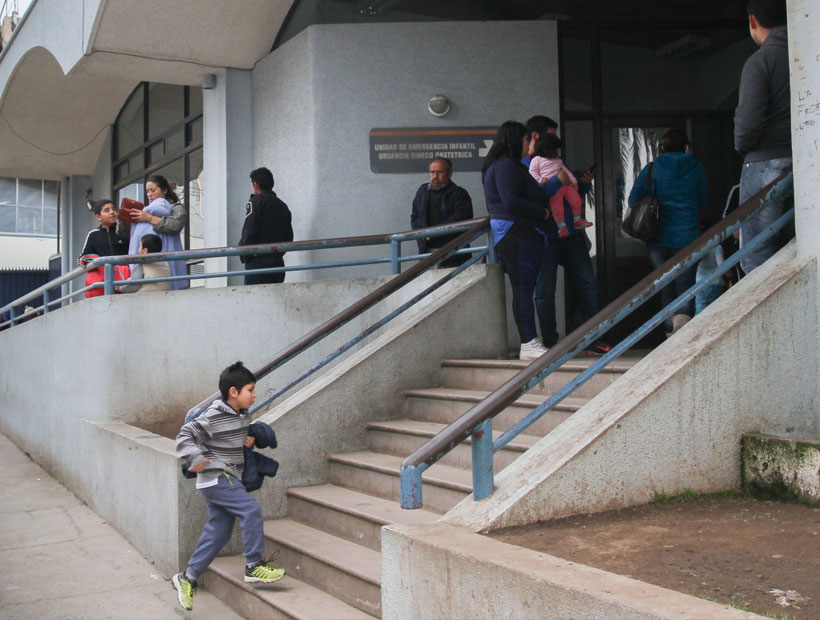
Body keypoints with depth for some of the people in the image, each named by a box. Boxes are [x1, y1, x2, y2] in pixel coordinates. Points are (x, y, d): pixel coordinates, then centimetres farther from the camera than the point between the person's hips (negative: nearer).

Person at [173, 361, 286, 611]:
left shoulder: (244, 415, 8)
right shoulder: (214, 417, -16)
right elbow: (185, 435, -16)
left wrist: (248, 441, 4)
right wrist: (196, 459, -28)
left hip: (230, 478, 9)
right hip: (216, 477, -9)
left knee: (218, 530, 9)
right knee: (251, 509, -18)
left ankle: (187, 578, 20)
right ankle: (254, 566, -7)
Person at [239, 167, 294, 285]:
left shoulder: (256, 201, -4)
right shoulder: (283, 206, 17)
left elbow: (249, 232, -12)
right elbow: (289, 237, 16)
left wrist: (245, 256, -3)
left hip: (258, 262, -7)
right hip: (278, 261, 7)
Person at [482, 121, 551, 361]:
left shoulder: (509, 166, 23)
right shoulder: (506, 166, -11)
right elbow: (512, 202, -21)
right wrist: (542, 212, -11)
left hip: (523, 235, 11)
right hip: (516, 234, -11)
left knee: (524, 289, 8)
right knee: (523, 289, -11)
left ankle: (530, 342, 10)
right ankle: (529, 345, -12)